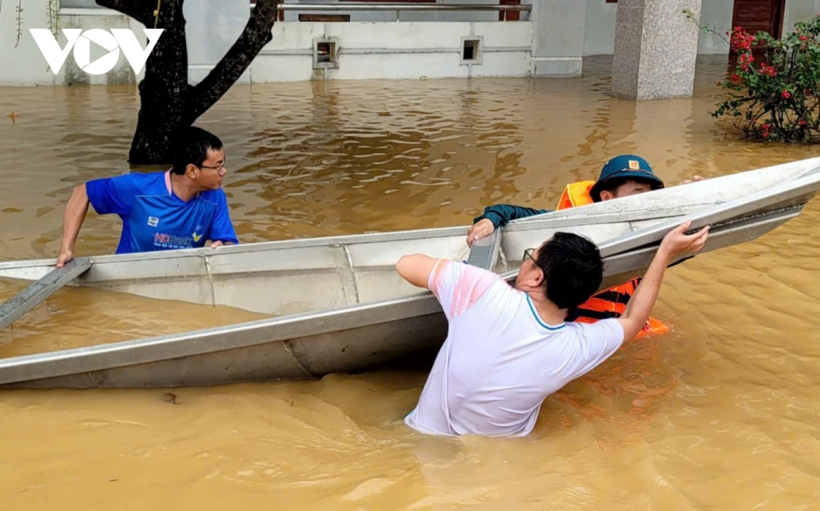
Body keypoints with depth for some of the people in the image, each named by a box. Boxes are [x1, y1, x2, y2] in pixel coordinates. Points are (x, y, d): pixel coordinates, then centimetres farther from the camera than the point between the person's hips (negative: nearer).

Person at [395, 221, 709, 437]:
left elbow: (406, 264, -12)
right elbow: (632, 320, 6)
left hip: (426, 440, -1)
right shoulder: (579, 347, -17)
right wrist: (665, 254, 10)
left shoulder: (484, 292, -28)